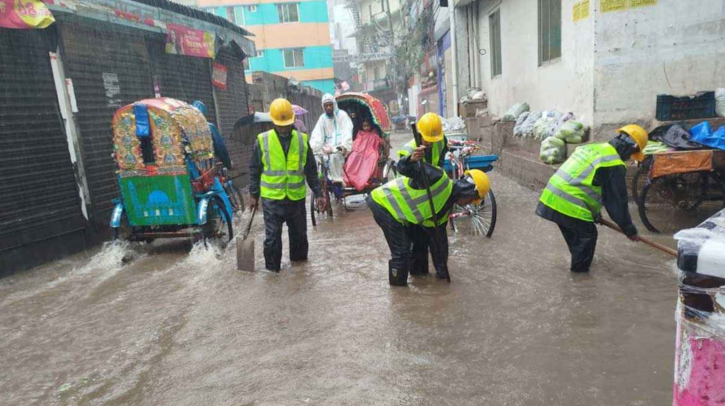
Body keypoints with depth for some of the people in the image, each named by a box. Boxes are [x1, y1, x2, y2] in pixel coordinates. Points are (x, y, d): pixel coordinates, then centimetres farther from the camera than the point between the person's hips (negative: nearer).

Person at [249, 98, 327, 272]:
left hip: (296, 197, 2)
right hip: (271, 198, -2)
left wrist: (318, 193, 4)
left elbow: (311, 170, 6)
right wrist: (254, 195, 4)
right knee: (272, 237, 3)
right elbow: (254, 170, 3)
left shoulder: (302, 139, 1)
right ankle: (272, 269, 20)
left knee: (299, 234, 15)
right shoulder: (262, 140, -5)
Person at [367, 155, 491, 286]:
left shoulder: (446, 207, 9)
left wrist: (442, 271, 18)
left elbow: (439, 239, 16)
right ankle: (398, 285, 13)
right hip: (384, 205, -10)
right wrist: (412, 160, -49)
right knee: (401, 252, -6)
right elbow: (403, 168, -24)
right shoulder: (440, 180, -19)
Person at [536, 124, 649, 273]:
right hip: (568, 206, -9)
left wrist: (594, 212, 33)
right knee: (587, 234, 8)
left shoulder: (592, 147, 19)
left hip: (551, 198, 9)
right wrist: (629, 229, 7)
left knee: (574, 233, 26)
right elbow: (618, 200, -5)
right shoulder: (614, 165, -9)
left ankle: (579, 265, 43)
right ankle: (580, 272, 18)